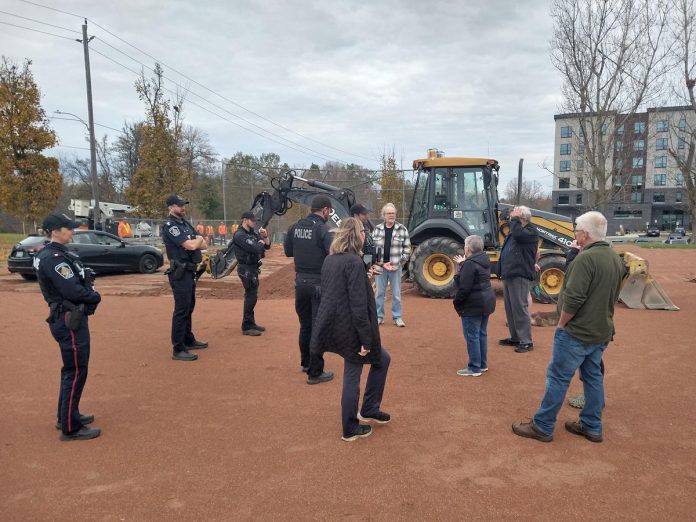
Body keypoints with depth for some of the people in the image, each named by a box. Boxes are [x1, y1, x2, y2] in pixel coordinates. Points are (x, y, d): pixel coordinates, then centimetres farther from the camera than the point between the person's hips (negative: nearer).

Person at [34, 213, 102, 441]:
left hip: (69, 318, 11)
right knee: (76, 371, -3)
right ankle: (70, 428, 6)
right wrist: (95, 296, -8)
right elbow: (72, 290, -24)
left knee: (71, 369, 21)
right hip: (69, 321, -11)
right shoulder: (54, 258, -19)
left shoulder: (54, 254, 13)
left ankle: (66, 415, 34)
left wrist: (89, 294, -5)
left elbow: (77, 283, 12)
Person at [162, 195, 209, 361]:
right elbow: (191, 245, -22)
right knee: (181, 310, -9)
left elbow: (204, 245, 11)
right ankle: (178, 349, -6)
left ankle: (188, 340, 30)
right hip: (180, 273, -9)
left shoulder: (185, 223, 15)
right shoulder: (170, 226, -13)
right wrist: (198, 239, -2)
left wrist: (194, 242, -9)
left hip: (189, 271, 9)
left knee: (189, 307, 17)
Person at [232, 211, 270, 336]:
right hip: (246, 269, -9)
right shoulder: (239, 235, -16)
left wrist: (265, 236, -6)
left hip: (253, 268, 9)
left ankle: (251, 323, 24)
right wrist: (261, 242, -5)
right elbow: (255, 248, -25)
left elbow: (267, 245, 12)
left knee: (252, 295, 14)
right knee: (251, 296, -8)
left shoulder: (254, 233, 11)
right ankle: (246, 327, -2)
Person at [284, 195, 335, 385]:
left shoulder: (295, 227, 3)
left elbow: (288, 251, 12)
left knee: (305, 325, 21)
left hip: (300, 282, 6)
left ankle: (306, 363, 38)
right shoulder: (322, 229, -16)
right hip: (319, 283, -6)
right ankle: (315, 373, 10)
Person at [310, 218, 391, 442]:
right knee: (352, 377, 8)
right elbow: (358, 304, -22)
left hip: (335, 326, 8)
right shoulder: (354, 262, -18)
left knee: (382, 359, 21)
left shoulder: (330, 260, 9)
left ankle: (369, 411, 29)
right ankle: (351, 430, 24)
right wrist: (366, 339, -17)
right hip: (350, 329, -8)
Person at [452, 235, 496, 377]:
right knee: (482, 334, 17)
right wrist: (463, 263, 30)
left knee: (472, 336, -1)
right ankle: (483, 364, 26)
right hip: (487, 301, 10)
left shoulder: (470, 264, -20)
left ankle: (474, 368, 5)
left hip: (473, 305, -10)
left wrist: (457, 301, -11)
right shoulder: (484, 260, 8)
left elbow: (464, 287, -23)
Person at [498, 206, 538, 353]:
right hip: (509, 275, 9)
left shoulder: (531, 231, -8)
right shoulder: (515, 231, 19)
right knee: (510, 308, 14)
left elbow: (518, 234, -30)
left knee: (520, 308, -8)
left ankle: (526, 341, -1)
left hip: (520, 275, -9)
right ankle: (515, 337, 24)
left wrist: (514, 219, -14)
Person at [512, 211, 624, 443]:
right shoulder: (616, 259, 7)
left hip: (577, 333, -8)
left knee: (558, 377, 0)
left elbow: (573, 298, -24)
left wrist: (562, 324, -13)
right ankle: (592, 427, 27)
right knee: (593, 376, 17)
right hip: (602, 332, 9)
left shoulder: (585, 259, -22)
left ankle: (542, 426, 9)